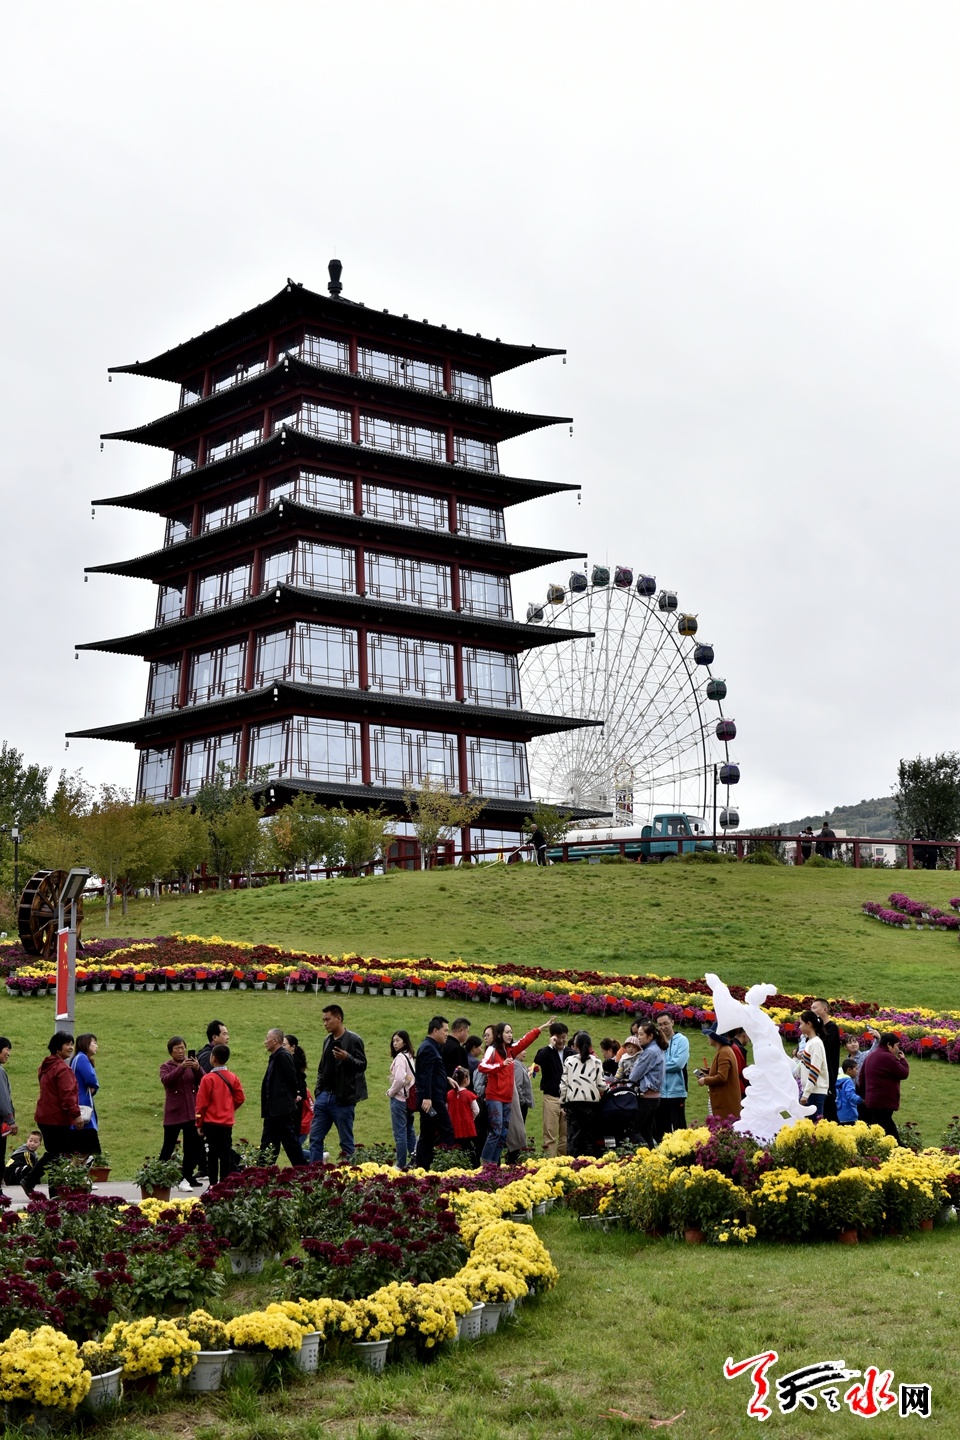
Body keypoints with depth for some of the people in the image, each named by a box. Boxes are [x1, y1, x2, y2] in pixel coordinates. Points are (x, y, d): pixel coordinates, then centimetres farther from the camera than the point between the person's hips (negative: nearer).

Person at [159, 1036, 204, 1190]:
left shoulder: (192, 1064, 8)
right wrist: (181, 1068, -30)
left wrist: (197, 1069, -23)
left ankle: (185, 1179, 6)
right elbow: (166, 1080, -17)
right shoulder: (166, 1066, 4)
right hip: (173, 1113, -2)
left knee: (191, 1147, 1)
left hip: (191, 1112, 2)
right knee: (168, 1146, 3)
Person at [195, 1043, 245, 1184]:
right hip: (228, 1122, 4)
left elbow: (202, 1103, -9)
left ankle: (213, 1185, 0)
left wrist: (199, 1123, 0)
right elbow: (240, 1098, 2)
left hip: (211, 1122, -4)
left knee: (213, 1153, -1)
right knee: (226, 1153, 10)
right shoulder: (233, 1078, 2)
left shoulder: (208, 1078, -11)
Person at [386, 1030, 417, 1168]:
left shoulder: (400, 1057, -14)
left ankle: (401, 1165, -1)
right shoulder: (410, 1056, 11)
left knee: (400, 1133, -4)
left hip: (399, 1099, -9)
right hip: (409, 1098, 9)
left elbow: (400, 1079, -25)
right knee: (409, 1131, 14)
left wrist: (391, 1093, -10)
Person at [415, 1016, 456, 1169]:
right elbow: (425, 1075, -20)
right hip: (432, 1099, -11)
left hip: (430, 1099, 11)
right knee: (447, 1132, -9)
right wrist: (426, 1097, -26)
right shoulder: (429, 1048, -12)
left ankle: (422, 1169, 10)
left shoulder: (431, 1047, 20)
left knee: (427, 1137, 9)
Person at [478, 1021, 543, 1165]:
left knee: (504, 1133, 6)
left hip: (507, 1097, 8)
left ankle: (494, 1163, 10)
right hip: (494, 1097, -8)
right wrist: (502, 1064, -29)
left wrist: (540, 1028, 24)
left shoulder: (511, 1049, 13)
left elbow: (525, 1040, 23)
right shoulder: (492, 1050, -7)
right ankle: (484, 1162, -7)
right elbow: (482, 1066, -20)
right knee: (496, 1131, -13)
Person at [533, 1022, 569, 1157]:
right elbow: (537, 1060, -24)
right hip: (551, 1097, -4)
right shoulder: (546, 1052, 0)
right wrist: (551, 1046, -19)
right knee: (550, 1135, -5)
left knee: (566, 1135, 6)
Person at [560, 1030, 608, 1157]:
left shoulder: (569, 1061, 2)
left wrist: (562, 1102, 9)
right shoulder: (596, 1062, 1)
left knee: (573, 1137, 4)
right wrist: (608, 1088, 18)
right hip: (591, 1102, 0)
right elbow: (601, 1085, -4)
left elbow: (563, 1084, 0)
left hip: (573, 1103, 0)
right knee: (590, 1137, 6)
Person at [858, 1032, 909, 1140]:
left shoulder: (870, 1056, 17)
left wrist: (864, 1095, 25)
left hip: (871, 1101, 9)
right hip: (884, 1102, -9)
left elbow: (862, 1076, 22)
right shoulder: (889, 1057, -13)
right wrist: (902, 1060, 6)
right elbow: (904, 1074, -10)